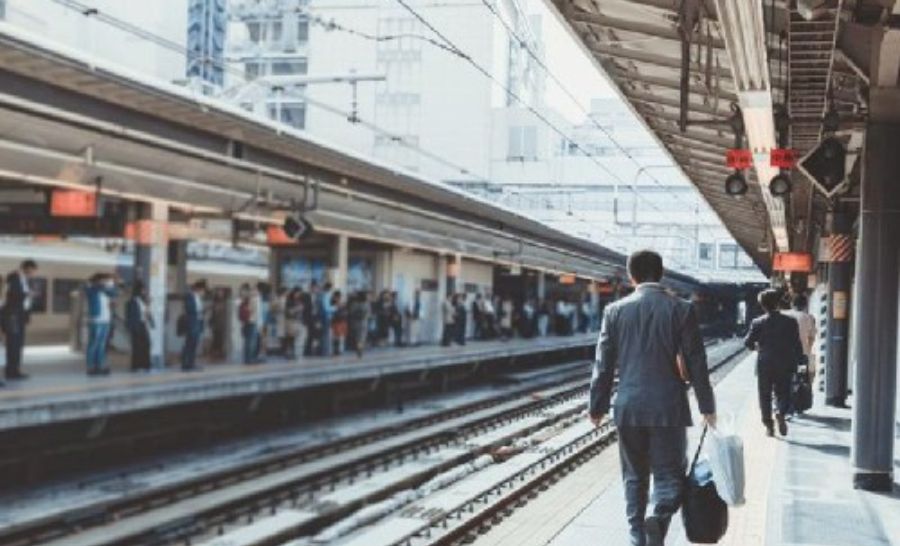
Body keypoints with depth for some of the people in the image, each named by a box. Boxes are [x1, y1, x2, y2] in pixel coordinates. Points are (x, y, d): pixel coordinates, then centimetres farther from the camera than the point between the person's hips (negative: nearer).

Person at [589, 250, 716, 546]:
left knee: (635, 477, 14)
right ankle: (658, 518, -22)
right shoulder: (681, 309, -4)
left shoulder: (615, 310, 0)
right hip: (668, 406, -2)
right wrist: (707, 406, 7)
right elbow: (696, 362, -2)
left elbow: (604, 363, 3)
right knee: (669, 475, 5)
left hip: (629, 407, 2)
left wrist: (597, 406, 12)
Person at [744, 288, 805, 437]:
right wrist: (796, 363, 6)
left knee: (765, 396, 10)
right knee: (783, 393, 11)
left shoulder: (758, 323, -7)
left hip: (764, 365, -1)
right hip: (784, 365, 1)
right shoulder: (790, 322, -4)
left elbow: (748, 342, -2)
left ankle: (769, 425, 8)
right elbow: (797, 345, -3)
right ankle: (781, 414, -16)